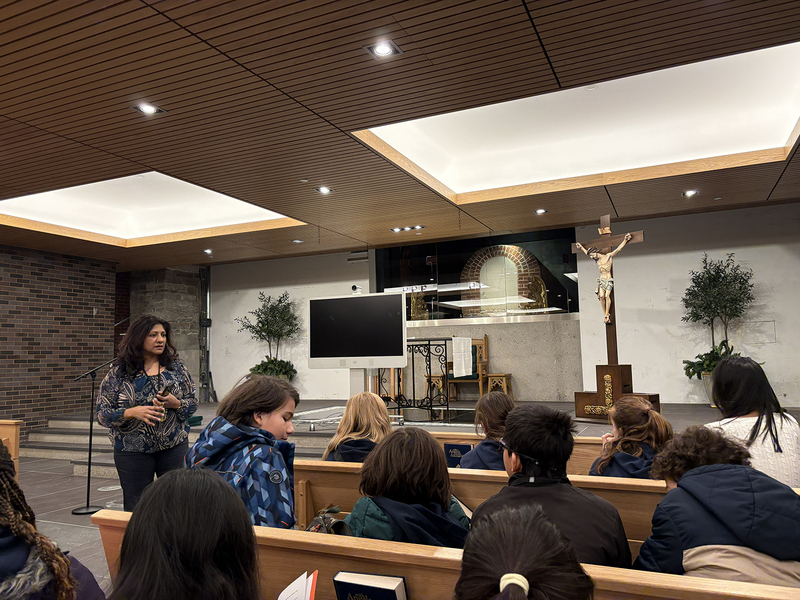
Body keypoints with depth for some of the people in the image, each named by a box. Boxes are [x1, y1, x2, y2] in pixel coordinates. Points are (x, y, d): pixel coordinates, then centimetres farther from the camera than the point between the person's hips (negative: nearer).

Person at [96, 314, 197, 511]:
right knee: (136, 509, 10)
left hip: (174, 447, 1)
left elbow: (193, 403, 6)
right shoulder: (118, 373, -3)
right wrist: (132, 412, -20)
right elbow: (103, 414, -4)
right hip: (132, 450, -1)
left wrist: (176, 404, -15)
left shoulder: (176, 367, 3)